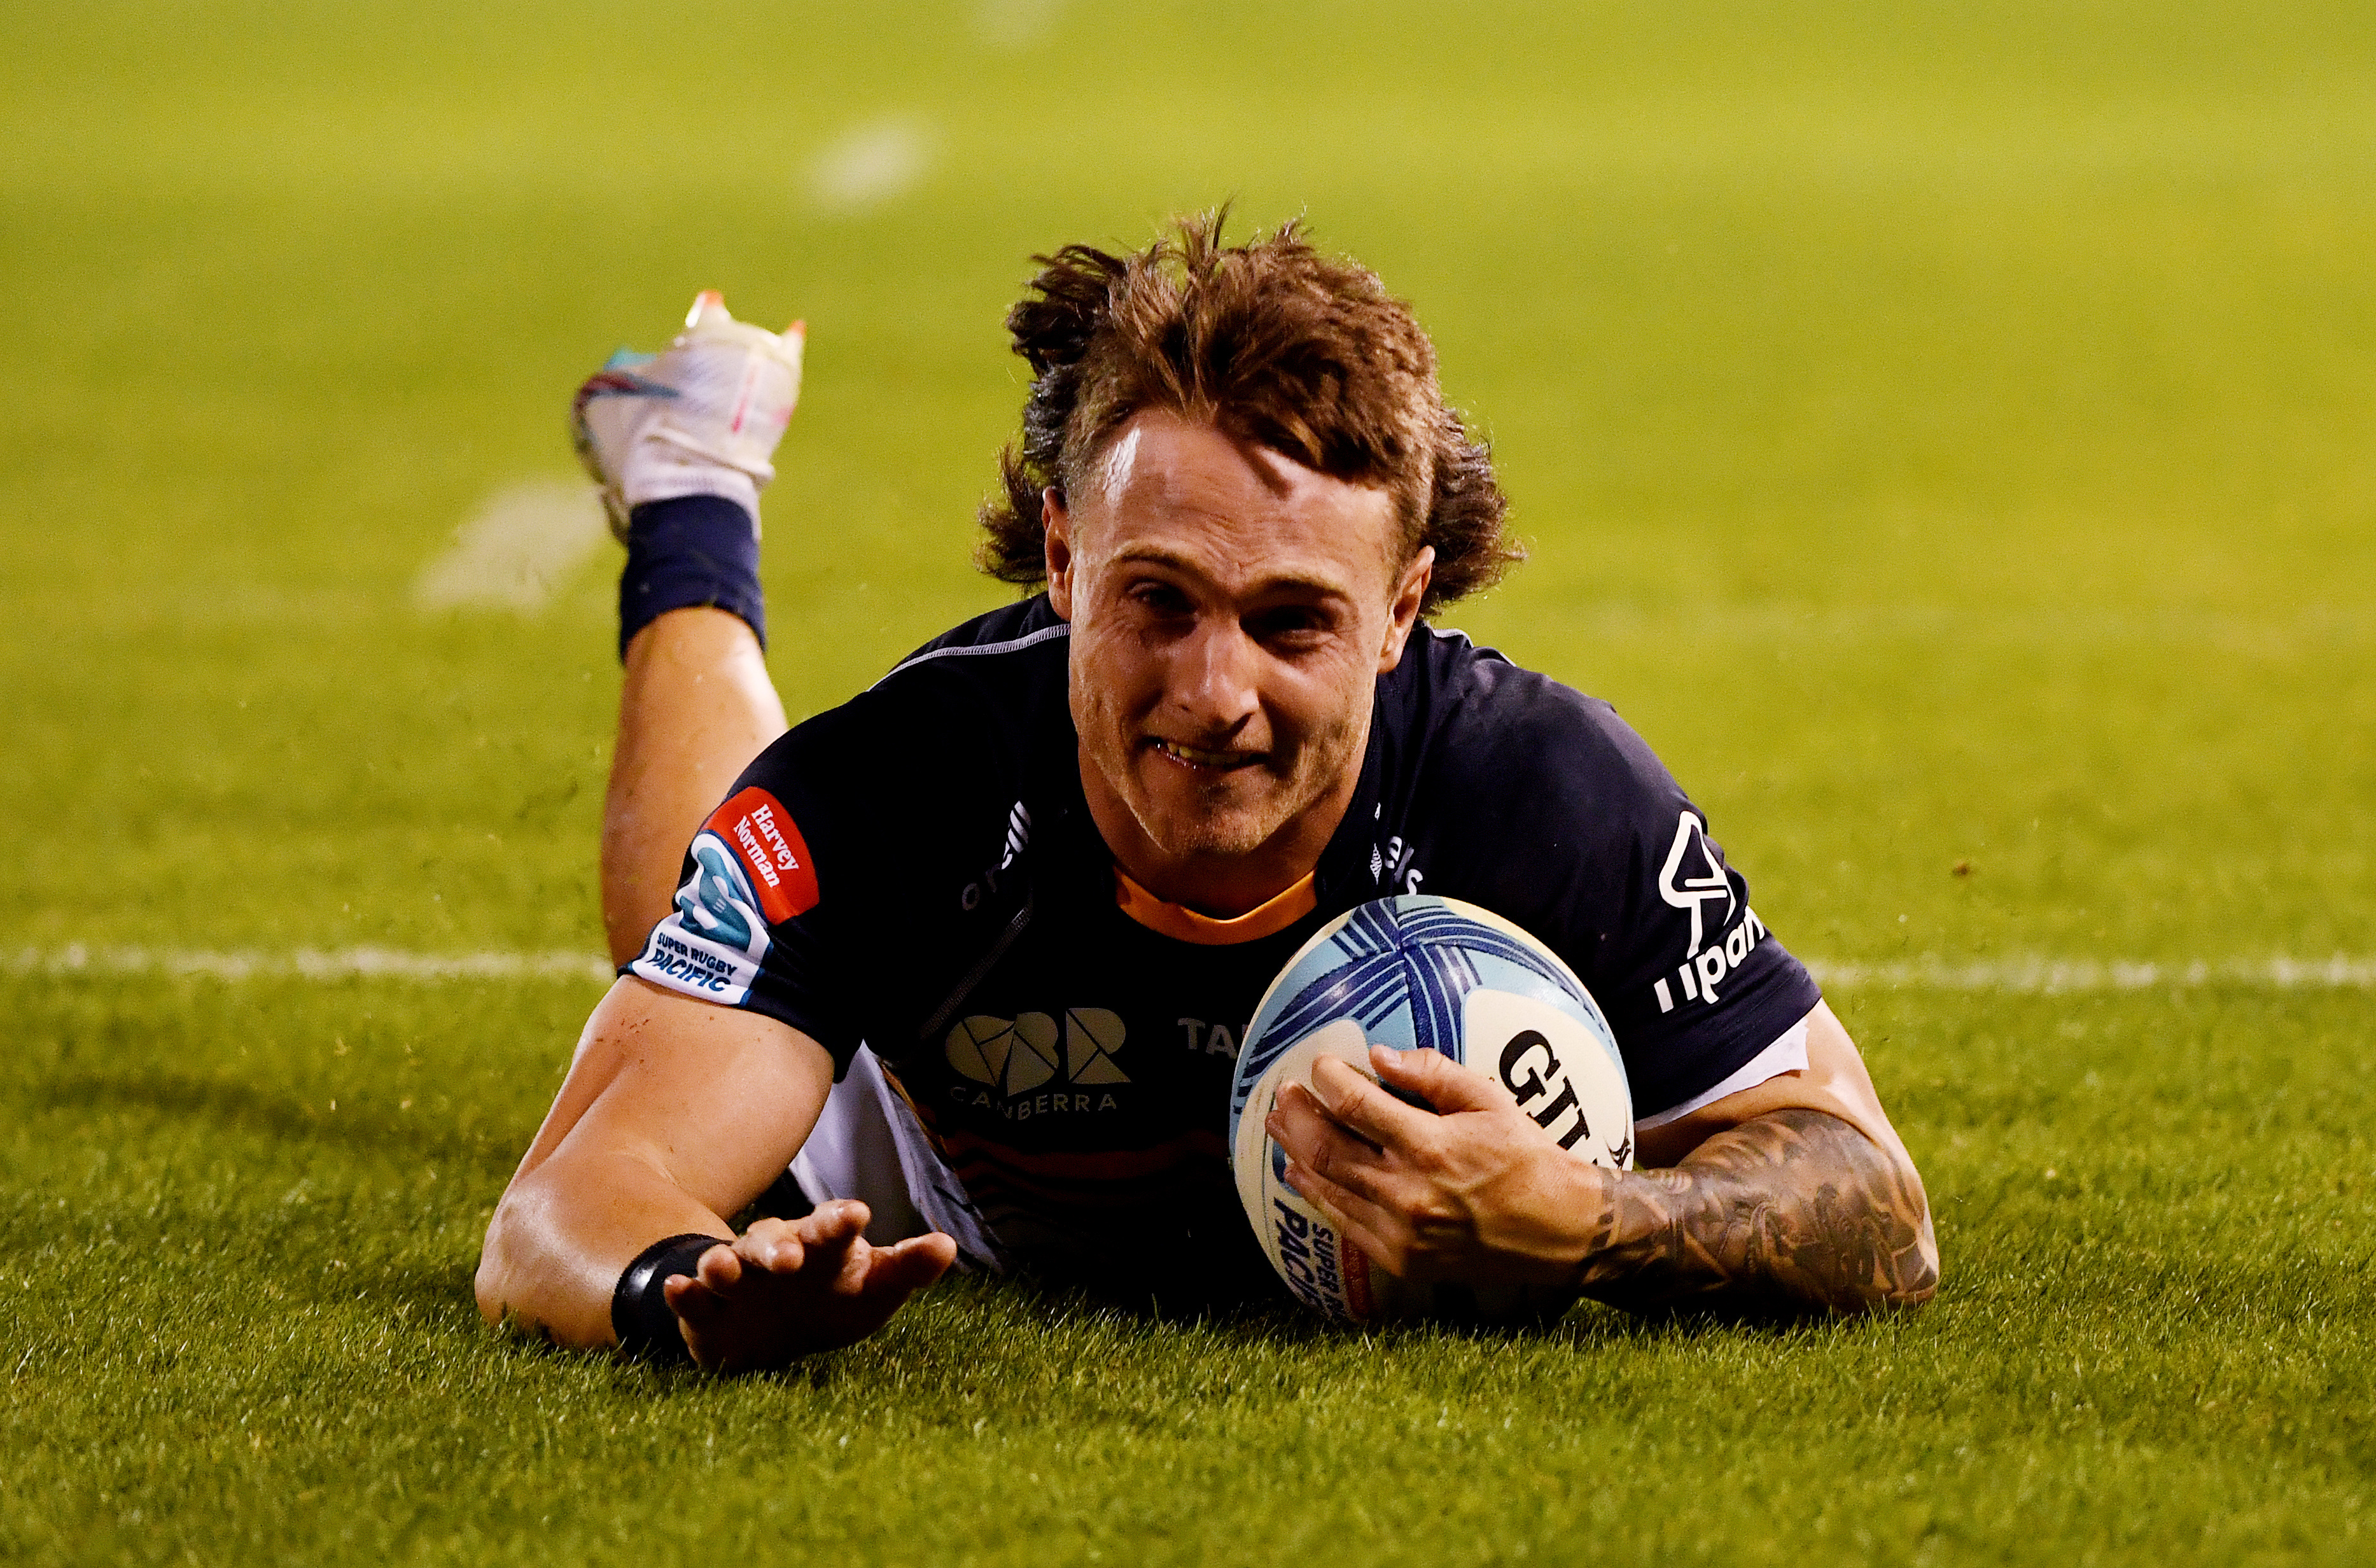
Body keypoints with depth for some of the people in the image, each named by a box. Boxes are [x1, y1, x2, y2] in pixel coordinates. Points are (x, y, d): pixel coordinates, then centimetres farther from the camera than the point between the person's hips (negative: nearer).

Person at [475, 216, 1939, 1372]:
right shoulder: (891, 786, -45)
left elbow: (1877, 1220, -36)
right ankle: (693, 509, 53)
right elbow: (569, 1211, -49)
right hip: (949, 1211, -1)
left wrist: (1576, 1227, -58)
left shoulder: (1549, 790, -43)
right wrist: (694, 1293, -74)